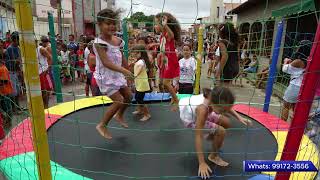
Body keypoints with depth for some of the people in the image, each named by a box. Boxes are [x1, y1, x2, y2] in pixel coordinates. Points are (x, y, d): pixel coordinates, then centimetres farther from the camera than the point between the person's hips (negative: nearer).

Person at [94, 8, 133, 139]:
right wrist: (123, 70, -40)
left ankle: (119, 115, 42)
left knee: (128, 96, 14)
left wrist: (127, 71, 16)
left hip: (117, 76, 8)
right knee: (119, 101, -11)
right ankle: (102, 125, 9)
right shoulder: (99, 43, -21)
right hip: (105, 77, -8)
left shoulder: (118, 41, 2)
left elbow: (122, 58, 12)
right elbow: (106, 63, -32)